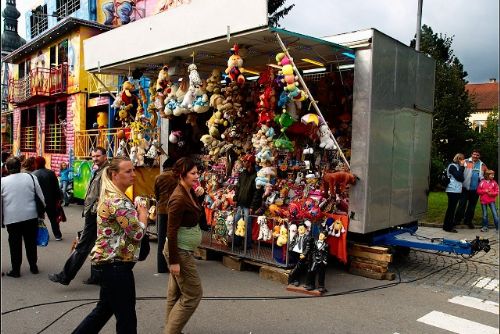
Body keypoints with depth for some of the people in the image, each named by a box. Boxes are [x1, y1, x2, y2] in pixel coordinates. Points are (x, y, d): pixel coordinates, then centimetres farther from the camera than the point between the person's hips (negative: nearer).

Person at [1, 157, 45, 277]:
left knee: (15, 244, 10)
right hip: (31, 216, 2)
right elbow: (42, 196, 1)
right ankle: (33, 267, 23)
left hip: (12, 218, -1)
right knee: (31, 242, 14)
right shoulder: (30, 177, -2)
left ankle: (16, 270, 17)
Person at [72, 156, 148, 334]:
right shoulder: (118, 200, -21)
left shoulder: (110, 195, 11)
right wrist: (143, 213, -5)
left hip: (109, 261, 10)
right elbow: (137, 233, -21)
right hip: (116, 264, -10)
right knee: (126, 316, 4)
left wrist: (137, 211, 8)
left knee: (105, 308, 23)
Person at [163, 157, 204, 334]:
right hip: (180, 252, -9)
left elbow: (194, 213, 22)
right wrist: (173, 261, -21)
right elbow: (171, 231, -23)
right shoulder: (179, 198, -23)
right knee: (193, 294, 0)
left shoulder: (189, 192, 4)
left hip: (184, 250, 9)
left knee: (176, 293, 17)